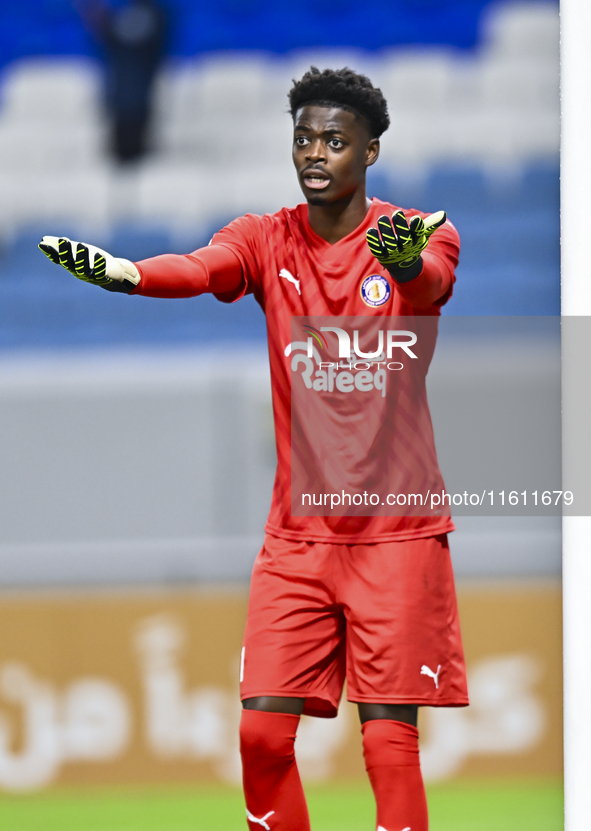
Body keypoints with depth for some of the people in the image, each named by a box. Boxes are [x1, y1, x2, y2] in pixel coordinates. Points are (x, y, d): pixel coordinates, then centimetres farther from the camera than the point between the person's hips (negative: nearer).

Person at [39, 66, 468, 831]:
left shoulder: (421, 236, -3)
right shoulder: (267, 239, 3)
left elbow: (431, 279, -26)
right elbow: (200, 268, -18)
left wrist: (406, 261, -52)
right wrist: (118, 271, -41)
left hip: (395, 531, -3)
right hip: (298, 532, 3)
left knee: (389, 740, -7)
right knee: (262, 731, -4)